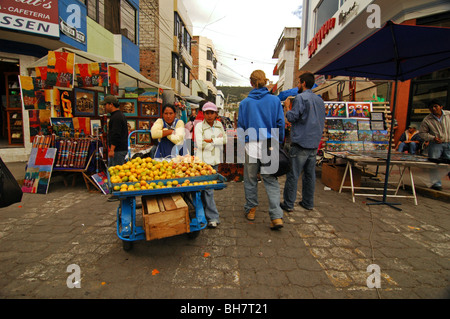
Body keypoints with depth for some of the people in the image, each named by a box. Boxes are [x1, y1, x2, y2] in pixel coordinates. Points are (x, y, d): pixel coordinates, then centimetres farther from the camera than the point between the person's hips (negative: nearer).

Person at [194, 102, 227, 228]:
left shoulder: (219, 125, 13)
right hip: (203, 161, -4)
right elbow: (200, 144, -13)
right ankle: (213, 218, -3)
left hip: (215, 161, 5)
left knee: (210, 187, 9)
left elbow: (225, 139, 3)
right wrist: (218, 140, -5)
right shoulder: (199, 126, -2)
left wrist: (211, 140, -10)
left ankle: (205, 211, 26)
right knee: (207, 189, -7)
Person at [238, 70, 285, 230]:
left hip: (252, 145, 0)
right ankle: (277, 216, -1)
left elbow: (241, 126, 6)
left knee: (250, 180, 14)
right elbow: (280, 123, 4)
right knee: (271, 181, 5)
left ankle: (250, 210, 27)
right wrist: (279, 142, 15)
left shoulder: (245, 103, 3)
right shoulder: (275, 100, 3)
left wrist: (243, 142, 17)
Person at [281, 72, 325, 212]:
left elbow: (292, 117, -12)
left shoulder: (300, 98, -9)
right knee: (310, 174, 13)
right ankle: (308, 202, 23)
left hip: (300, 143, -8)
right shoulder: (320, 100, 15)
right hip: (314, 143, 8)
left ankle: (288, 204, 5)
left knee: (292, 174, -1)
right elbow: (322, 121, 20)